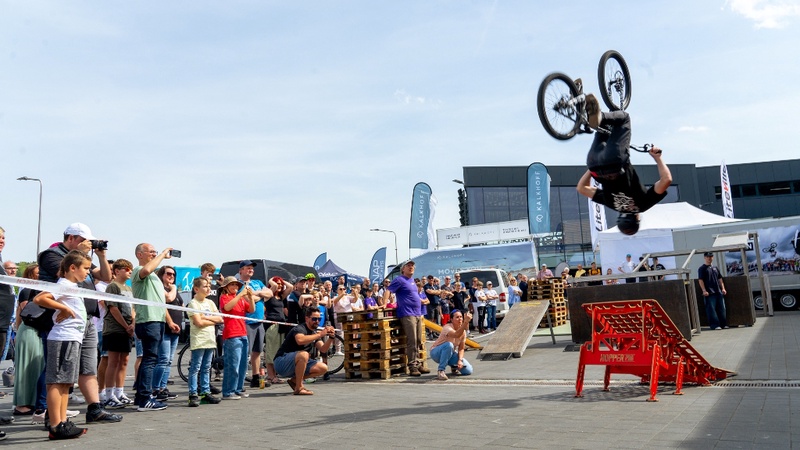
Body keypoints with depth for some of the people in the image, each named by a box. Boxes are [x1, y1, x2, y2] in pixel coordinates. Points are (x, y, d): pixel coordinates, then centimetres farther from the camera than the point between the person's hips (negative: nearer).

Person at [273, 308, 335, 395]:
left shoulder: (315, 332, 9)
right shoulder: (299, 328, -16)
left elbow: (323, 350, -2)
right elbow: (300, 340, -41)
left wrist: (331, 338, -18)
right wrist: (320, 335, -34)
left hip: (297, 364, 8)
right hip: (282, 363, -8)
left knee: (323, 368, -6)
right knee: (303, 354, -36)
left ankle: (294, 380, 7)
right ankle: (298, 388, -23)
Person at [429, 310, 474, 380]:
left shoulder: (463, 331, -5)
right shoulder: (447, 327, -26)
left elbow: (461, 349, -1)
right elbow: (456, 335, -49)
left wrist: (460, 360, -19)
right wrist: (466, 322, -60)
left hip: (450, 353, 6)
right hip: (436, 353, -6)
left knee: (468, 370, -11)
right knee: (449, 345, -39)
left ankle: (454, 367, 21)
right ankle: (440, 371, -28)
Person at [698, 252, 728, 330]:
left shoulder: (715, 267, 19)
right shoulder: (702, 268, -1)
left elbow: (720, 279, 22)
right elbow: (700, 280, -8)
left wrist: (723, 288, 11)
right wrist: (704, 290, -16)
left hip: (718, 292, 7)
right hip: (709, 293, -6)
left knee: (722, 308, 9)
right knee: (711, 309, -7)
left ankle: (724, 324, 17)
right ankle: (715, 325, -4)